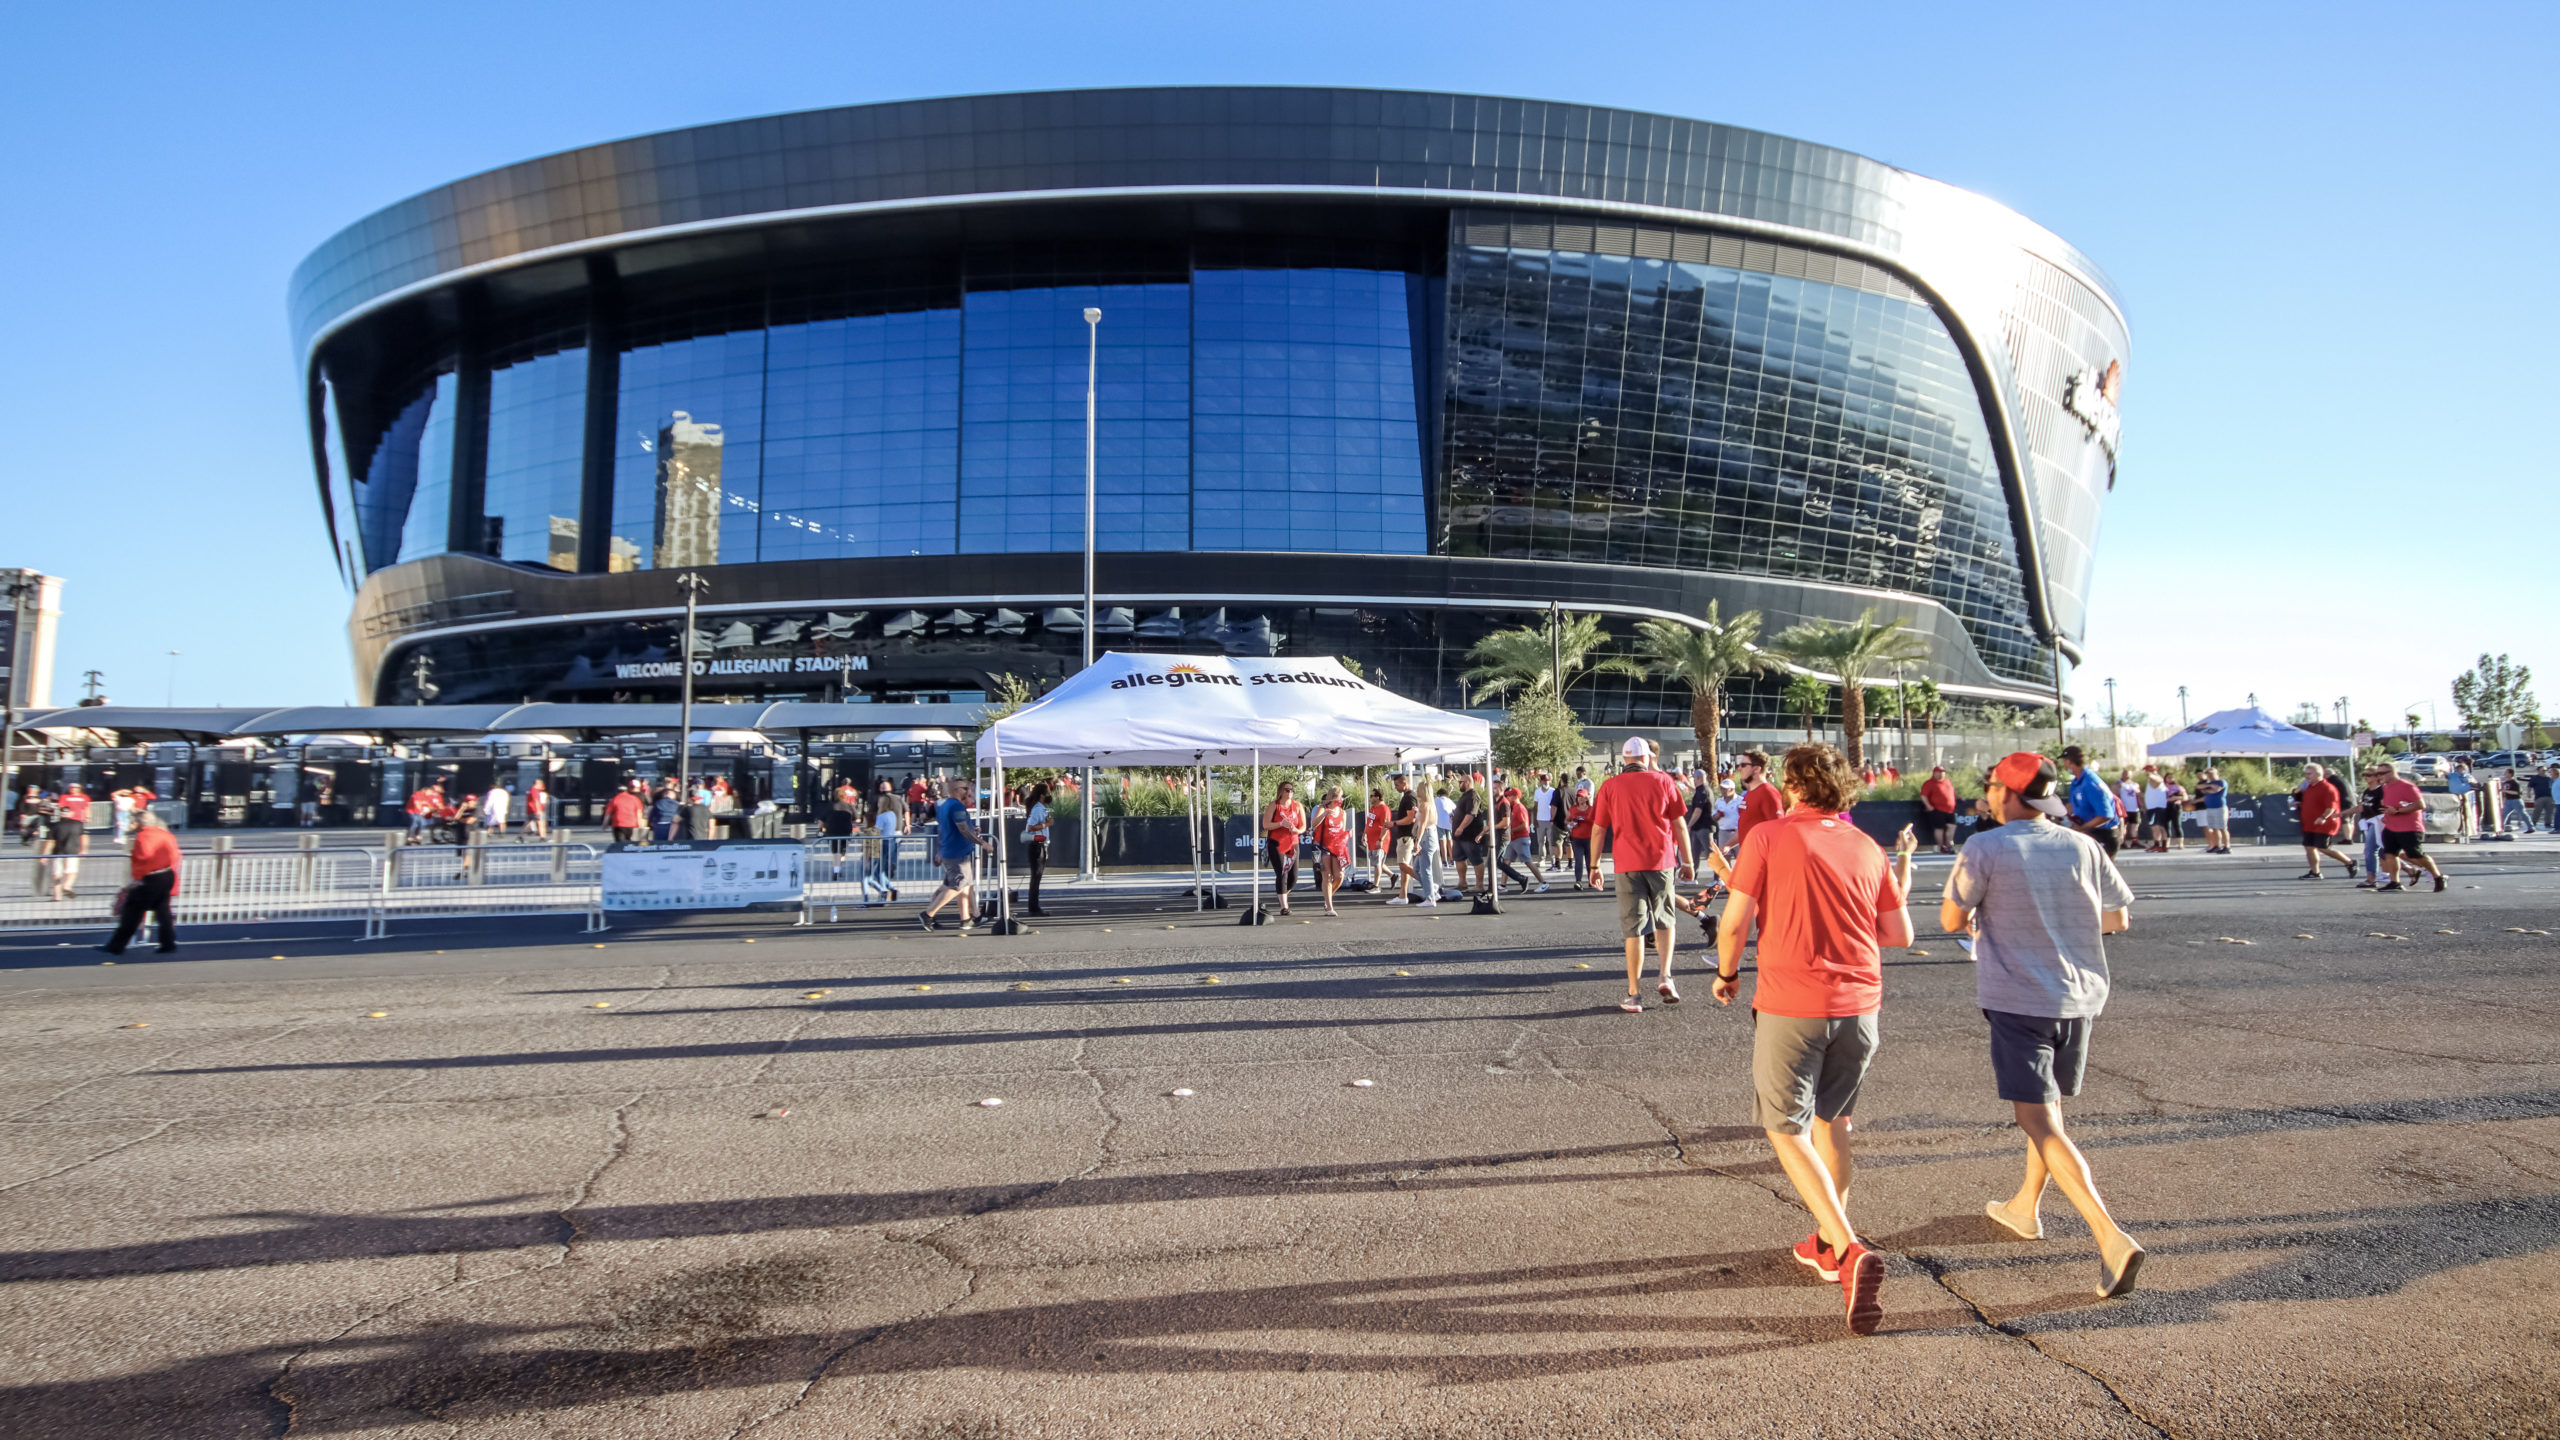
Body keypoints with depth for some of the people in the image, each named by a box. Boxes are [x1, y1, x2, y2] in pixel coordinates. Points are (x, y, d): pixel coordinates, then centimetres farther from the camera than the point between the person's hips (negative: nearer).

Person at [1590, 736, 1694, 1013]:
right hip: (1661, 860, 1)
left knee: (1633, 928, 2)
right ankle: (1666, 977, 1)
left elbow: (1598, 830, 2)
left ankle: (1634, 995, 3)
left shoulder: (1610, 786, 2)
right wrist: (1688, 861, 11)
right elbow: (1680, 825, 4)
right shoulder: (1663, 781, 3)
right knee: (1664, 920, 18)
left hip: (1628, 865, -1)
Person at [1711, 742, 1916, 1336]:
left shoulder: (1768, 836, -7)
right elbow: (1899, 934, 9)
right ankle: (1827, 1242, 33)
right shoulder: (1867, 849, 5)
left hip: (1790, 1004, -5)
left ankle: (1850, 1252, -12)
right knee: (1832, 1120, 22)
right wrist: (1903, 870, 26)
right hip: (1859, 1003, 5)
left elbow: (1734, 922, -11)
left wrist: (1727, 974, 8)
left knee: (1788, 1132, 3)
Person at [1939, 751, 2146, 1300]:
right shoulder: (2082, 849, 2)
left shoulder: (1985, 850, -11)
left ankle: (2111, 1237, -19)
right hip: (2078, 995, 6)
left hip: (2018, 999, -6)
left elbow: (1951, 921, -5)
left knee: (2041, 1123, -6)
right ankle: (2025, 1207, 40)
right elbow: (2120, 918, 10)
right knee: (2049, 1106, 23)